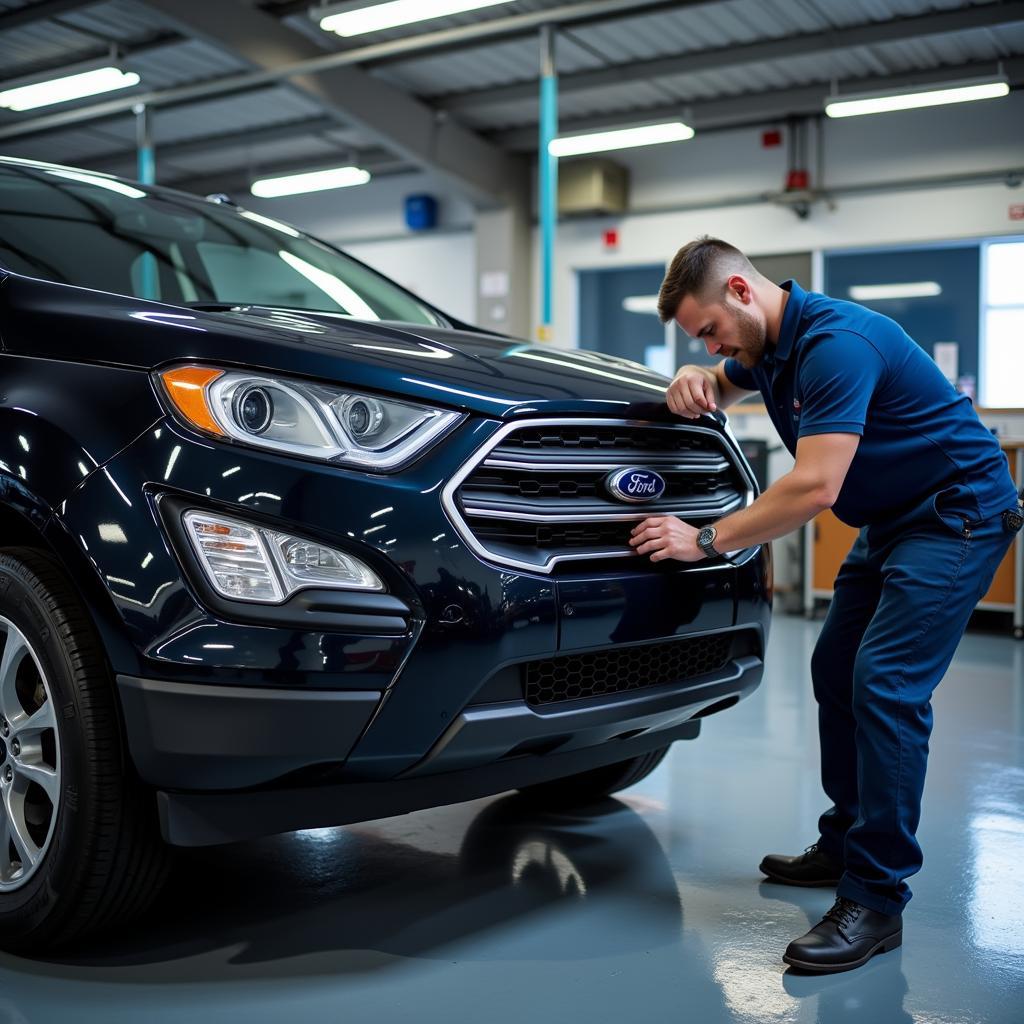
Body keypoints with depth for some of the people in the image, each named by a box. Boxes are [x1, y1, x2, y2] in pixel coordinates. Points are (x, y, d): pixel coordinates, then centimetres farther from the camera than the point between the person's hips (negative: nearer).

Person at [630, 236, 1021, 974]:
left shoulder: (834, 341, -26)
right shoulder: (769, 345, 5)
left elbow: (815, 487, -31)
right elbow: (720, 389, 27)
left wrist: (704, 540, -24)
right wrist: (693, 381, 0)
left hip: (957, 512, -10)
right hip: (892, 519, 10)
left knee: (885, 686, -18)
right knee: (837, 672, 10)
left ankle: (876, 900, -12)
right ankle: (845, 845, 22)